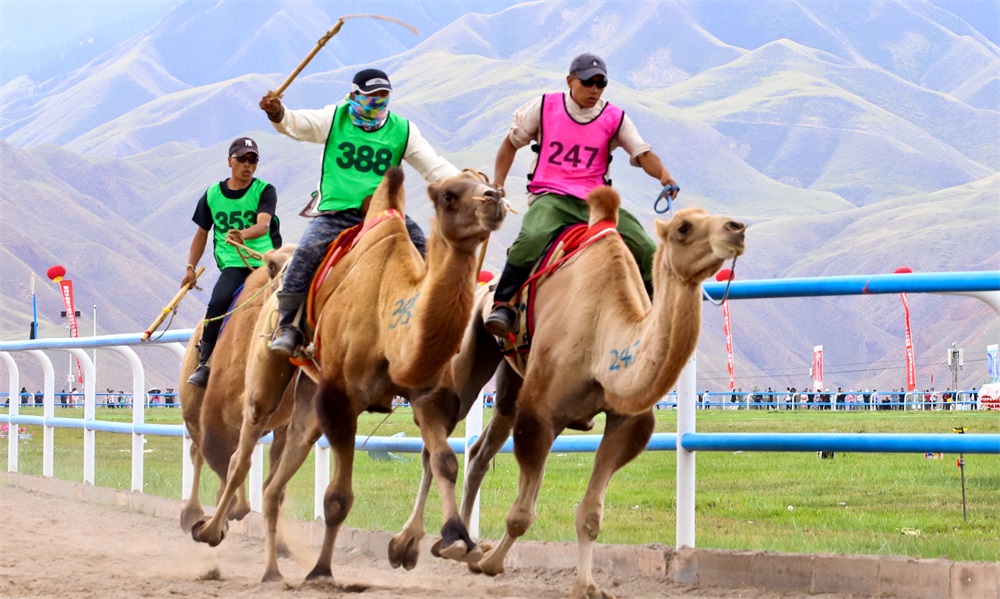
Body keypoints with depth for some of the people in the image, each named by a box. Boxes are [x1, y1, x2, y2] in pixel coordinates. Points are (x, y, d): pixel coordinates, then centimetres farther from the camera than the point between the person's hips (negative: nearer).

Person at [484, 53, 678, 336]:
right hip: (549, 196, -2)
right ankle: (502, 305, -29)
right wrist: (497, 184, 4)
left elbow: (643, 153, -1)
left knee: (646, 249, -14)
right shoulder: (545, 107, 7)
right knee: (532, 237, -36)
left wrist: (663, 174, -23)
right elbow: (511, 143, 16)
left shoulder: (614, 118, 8)